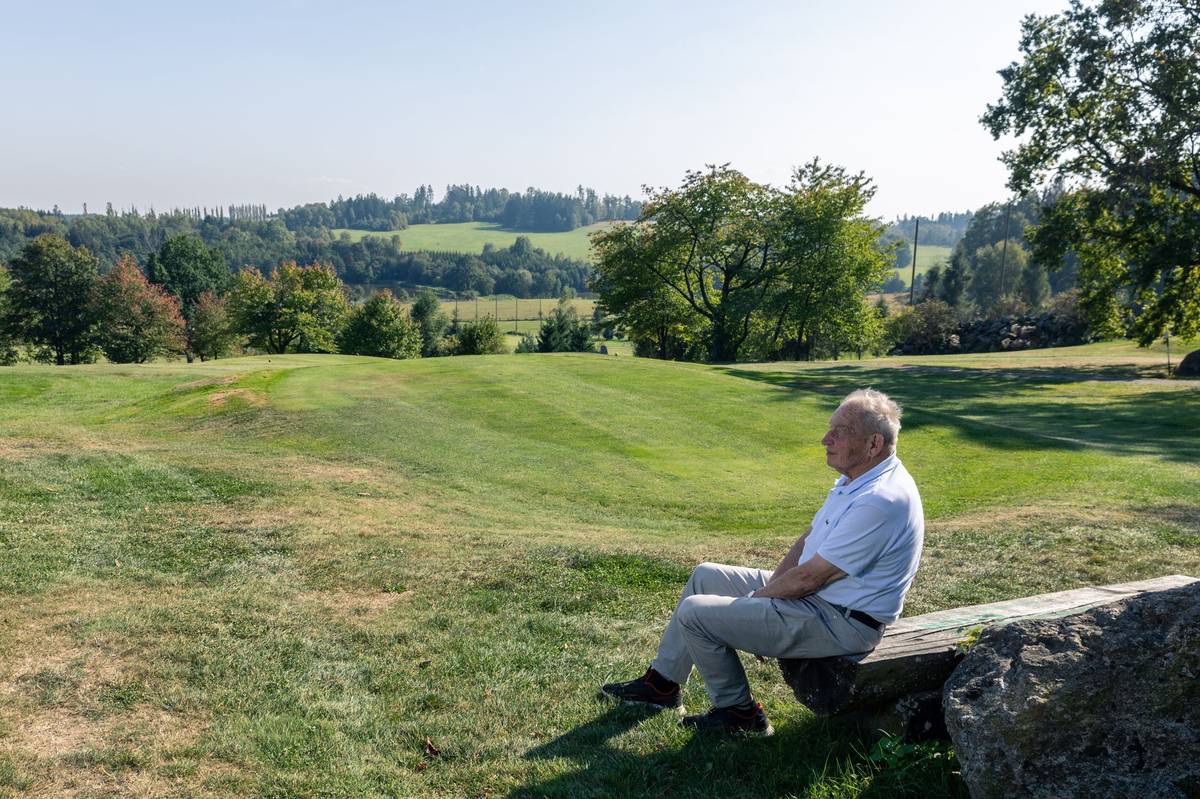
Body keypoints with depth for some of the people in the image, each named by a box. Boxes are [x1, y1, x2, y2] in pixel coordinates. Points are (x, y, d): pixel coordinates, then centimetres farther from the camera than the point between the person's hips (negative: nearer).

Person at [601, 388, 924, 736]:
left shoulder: (881, 501, -28)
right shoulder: (858, 478, 5)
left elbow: (809, 577, -25)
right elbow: (809, 538, 12)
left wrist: (758, 596, -9)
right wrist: (769, 585, 2)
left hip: (841, 622, -10)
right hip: (816, 593, 11)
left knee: (695, 612, -12)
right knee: (706, 575, 14)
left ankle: (738, 712, 9)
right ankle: (662, 681, 22)